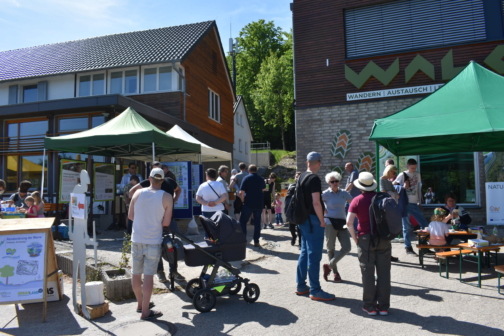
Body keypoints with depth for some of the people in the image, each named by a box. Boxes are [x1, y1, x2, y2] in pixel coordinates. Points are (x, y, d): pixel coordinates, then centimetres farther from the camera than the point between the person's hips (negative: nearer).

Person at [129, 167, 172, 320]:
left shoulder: (138, 193, 0)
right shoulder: (167, 197, -8)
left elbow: (130, 215, 6)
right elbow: (166, 223, -9)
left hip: (137, 240, 4)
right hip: (153, 241, -4)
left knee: (136, 273, 16)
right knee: (148, 275, 1)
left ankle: (140, 303, 33)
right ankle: (145, 311, 6)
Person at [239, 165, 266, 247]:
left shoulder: (246, 178, -7)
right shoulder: (261, 179, 5)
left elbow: (241, 192, -14)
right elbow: (264, 188, 26)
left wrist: (243, 201, -1)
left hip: (248, 203, -3)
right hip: (259, 204, 3)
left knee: (243, 221, 9)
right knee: (257, 222, 8)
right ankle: (256, 242, 9)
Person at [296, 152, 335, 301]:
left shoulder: (301, 177, 11)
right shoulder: (314, 179, -16)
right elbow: (316, 202, -22)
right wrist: (322, 220, -14)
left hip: (303, 219, 9)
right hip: (313, 220, -9)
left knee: (304, 252, 16)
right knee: (314, 255, -2)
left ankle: (301, 286, 23)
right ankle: (315, 290, 5)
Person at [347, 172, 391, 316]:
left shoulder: (357, 200, -6)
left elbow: (349, 222, -14)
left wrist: (355, 238, -3)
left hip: (366, 239, -3)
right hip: (383, 239, 3)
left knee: (368, 273, 5)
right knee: (384, 273, 8)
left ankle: (370, 306, 12)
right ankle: (383, 306, 15)